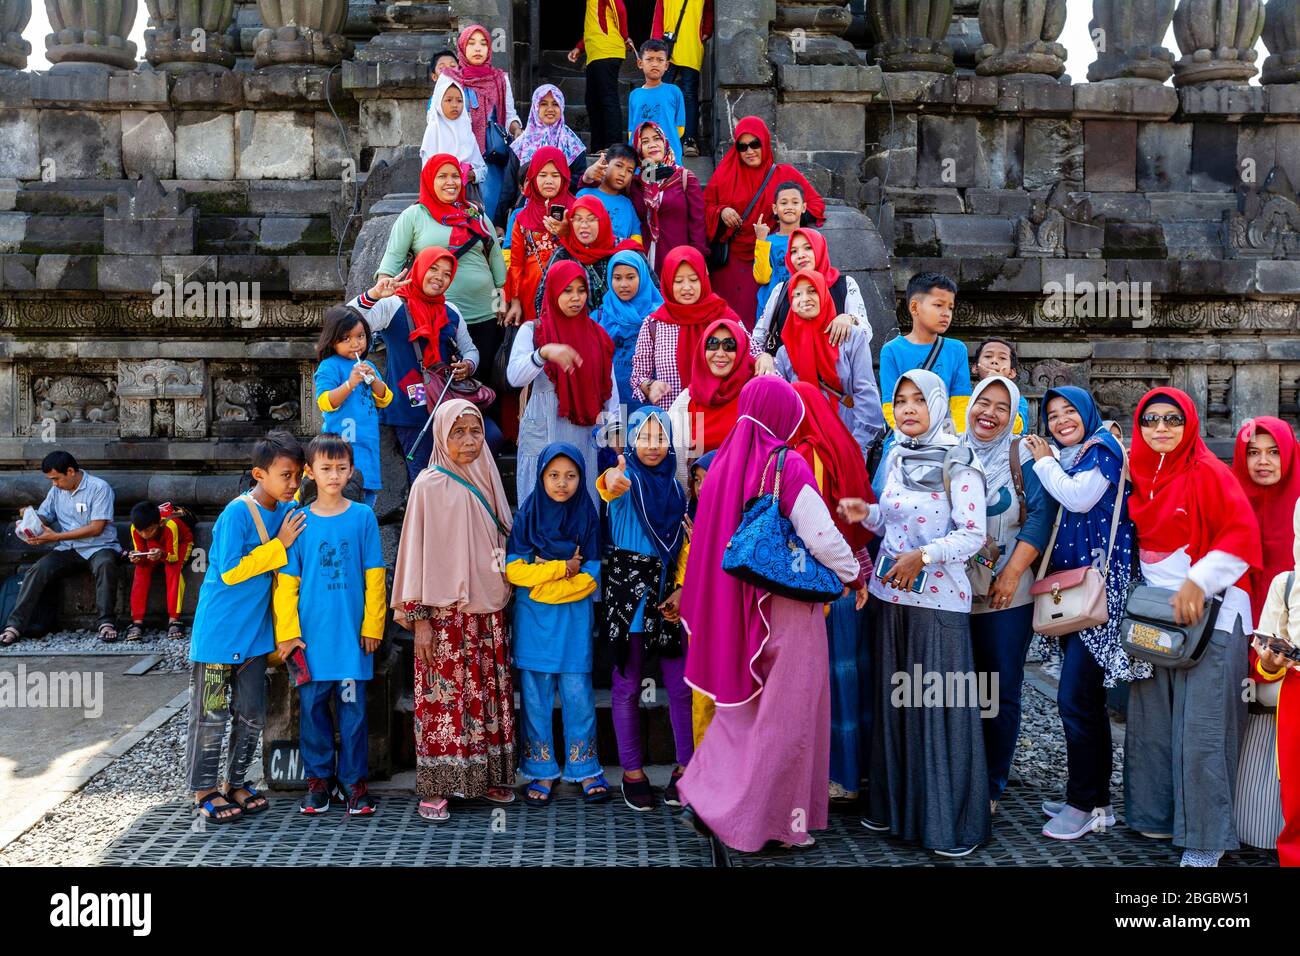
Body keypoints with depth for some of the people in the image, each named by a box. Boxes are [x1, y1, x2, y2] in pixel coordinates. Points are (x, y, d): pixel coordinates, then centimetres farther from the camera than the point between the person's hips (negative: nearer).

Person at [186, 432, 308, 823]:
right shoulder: (237, 513, -18)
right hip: (219, 632, -7)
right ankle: (204, 791, 18)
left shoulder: (290, 511, 2)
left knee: (252, 714, 13)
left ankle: (236, 784, 27)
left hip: (255, 632, 7)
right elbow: (230, 571, -21)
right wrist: (279, 545, -19)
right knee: (211, 715, 4)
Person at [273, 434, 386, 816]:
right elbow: (287, 581, 3)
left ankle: (354, 781, 15)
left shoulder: (363, 517, 1)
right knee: (312, 707, 8)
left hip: (352, 634, -1)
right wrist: (287, 632, -1)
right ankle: (317, 779, 21)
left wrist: (372, 626, -2)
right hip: (310, 633, 1)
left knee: (352, 708, 4)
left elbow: (374, 577, 2)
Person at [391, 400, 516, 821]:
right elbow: (417, 554, -8)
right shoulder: (429, 485, -6)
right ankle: (435, 788, 6)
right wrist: (419, 618, -11)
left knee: (488, 693, 8)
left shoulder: (485, 481, 10)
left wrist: (502, 602, 13)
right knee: (444, 696, -3)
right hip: (445, 613, -5)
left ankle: (488, 776, 19)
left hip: (487, 611, 5)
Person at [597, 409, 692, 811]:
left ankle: (685, 766, 17)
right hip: (628, 588, -4)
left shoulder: (675, 486, 9)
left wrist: (682, 590, -1)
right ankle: (632, 772, 15)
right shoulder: (627, 479, -6)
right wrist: (613, 484, -57)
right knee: (627, 683, 4)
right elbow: (611, 488, -32)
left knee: (680, 682, 4)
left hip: (669, 591, 4)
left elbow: (686, 545, 13)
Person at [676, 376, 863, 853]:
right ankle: (773, 822, 13)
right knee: (783, 712, 6)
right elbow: (821, 536, -18)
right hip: (786, 606, -6)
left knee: (743, 704, 20)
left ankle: (704, 796, 12)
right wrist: (853, 575, -1)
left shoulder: (725, 462, 4)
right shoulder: (787, 465, -14)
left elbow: (709, 537, 9)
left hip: (736, 604, 6)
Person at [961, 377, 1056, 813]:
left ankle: (991, 788, 16)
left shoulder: (1022, 455, 0)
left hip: (1007, 596, -2)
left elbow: (1042, 514, -8)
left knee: (1002, 692, 4)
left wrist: (1012, 573, -14)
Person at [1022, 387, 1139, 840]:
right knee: (1086, 700, 12)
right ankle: (1095, 797, 20)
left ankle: (1085, 804, 0)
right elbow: (1053, 516, 18)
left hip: (1099, 588, -9)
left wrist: (1045, 462, -5)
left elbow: (1078, 498, -19)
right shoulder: (1063, 461, 18)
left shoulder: (1104, 448, -5)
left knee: (1075, 697, -10)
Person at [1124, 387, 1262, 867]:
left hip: (1208, 616, -6)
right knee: (1150, 721, 11)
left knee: (1201, 728, -5)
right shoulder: (1140, 476, 9)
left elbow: (1242, 533, -15)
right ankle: (1157, 813, 25)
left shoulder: (1209, 473, -10)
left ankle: (1204, 840, 5)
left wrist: (1198, 581, -21)